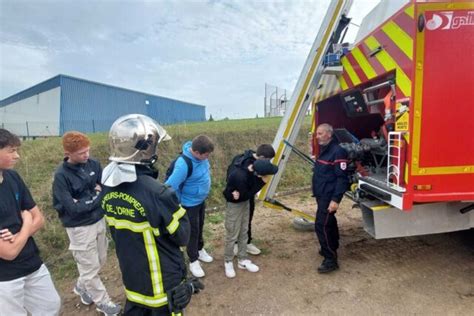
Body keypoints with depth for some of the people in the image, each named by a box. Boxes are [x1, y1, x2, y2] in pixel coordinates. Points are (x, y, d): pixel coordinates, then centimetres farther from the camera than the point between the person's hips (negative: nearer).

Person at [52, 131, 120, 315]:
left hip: (99, 221, 6)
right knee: (90, 267, 10)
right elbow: (73, 208, -23)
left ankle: (81, 287, 49)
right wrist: (97, 196, -14)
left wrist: (92, 197, -16)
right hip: (80, 228, -5)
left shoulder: (94, 164, -5)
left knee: (100, 261, 22)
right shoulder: (61, 176, -20)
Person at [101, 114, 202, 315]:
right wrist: (175, 206, -6)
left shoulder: (108, 188, -8)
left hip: (131, 276, 6)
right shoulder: (157, 193, -33)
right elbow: (182, 236, -18)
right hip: (163, 283, -6)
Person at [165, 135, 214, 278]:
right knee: (193, 231, 11)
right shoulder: (183, 164, -36)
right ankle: (193, 261, 33)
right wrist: (179, 203, -15)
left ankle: (200, 250, 49)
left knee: (200, 227, 26)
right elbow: (170, 187, -30)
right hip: (190, 204, -7)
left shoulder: (201, 155, -13)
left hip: (202, 200, 7)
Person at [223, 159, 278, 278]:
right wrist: (262, 182, -28)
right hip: (235, 204, -7)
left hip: (245, 201, 7)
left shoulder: (250, 167, -17)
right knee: (232, 236, 5)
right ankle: (228, 262, 26)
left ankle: (243, 260, 32)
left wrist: (240, 192, -22)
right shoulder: (240, 177, -39)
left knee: (243, 233, 17)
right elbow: (247, 195, -26)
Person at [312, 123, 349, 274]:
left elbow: (342, 178, -23)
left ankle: (331, 260, -1)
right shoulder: (324, 150, 12)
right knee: (329, 222, 22)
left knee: (321, 225, -11)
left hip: (329, 196, -10)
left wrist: (336, 199, -26)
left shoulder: (337, 151, -18)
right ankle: (331, 248, 39)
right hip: (322, 195, 10)